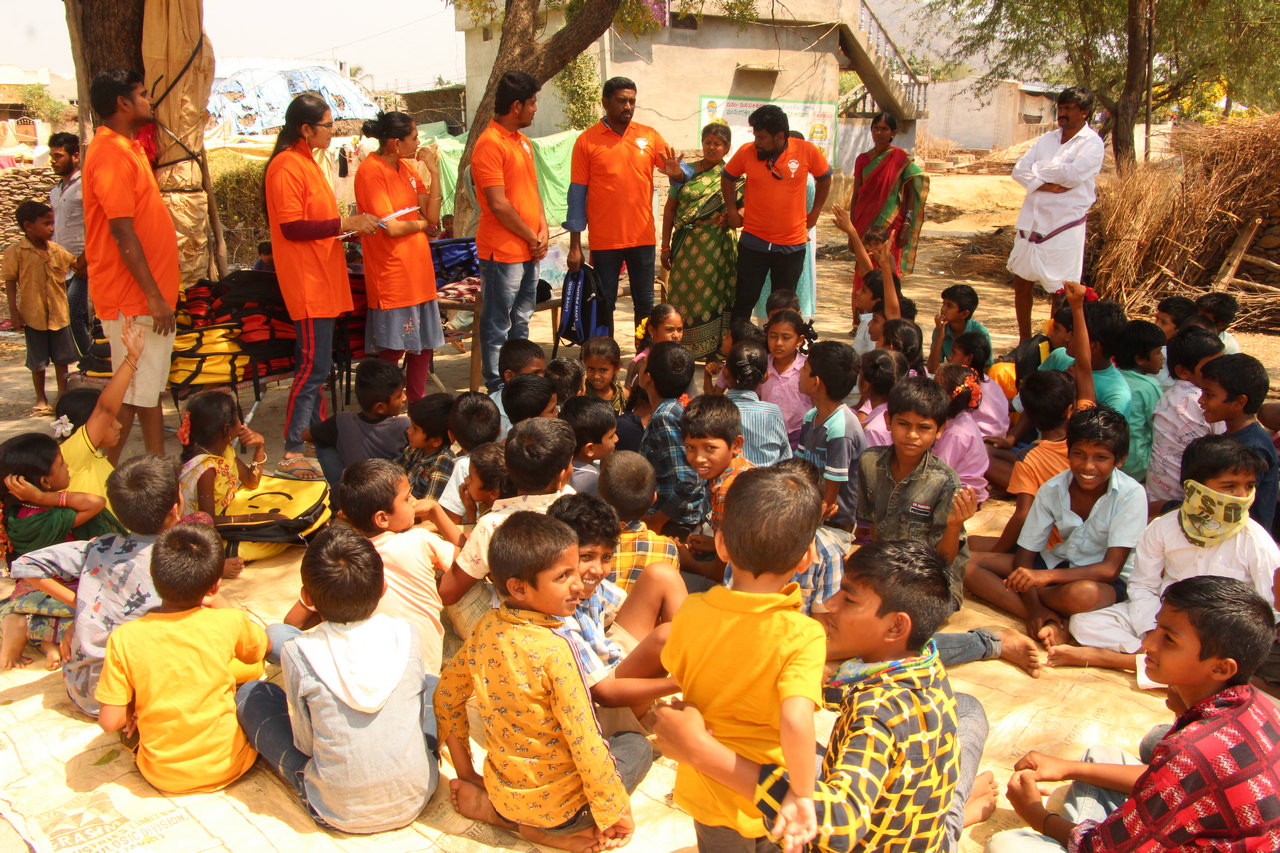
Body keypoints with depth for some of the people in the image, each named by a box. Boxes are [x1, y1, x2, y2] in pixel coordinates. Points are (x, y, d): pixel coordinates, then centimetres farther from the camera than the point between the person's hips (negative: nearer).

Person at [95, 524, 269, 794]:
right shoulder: (229, 622, -15)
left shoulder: (124, 638, -16)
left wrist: (134, 707, 9)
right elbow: (263, 647, 8)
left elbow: (109, 721, -12)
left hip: (162, 776, 1)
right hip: (227, 766, -1)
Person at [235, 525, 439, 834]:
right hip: (415, 800, 2)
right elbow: (417, 705, 3)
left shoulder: (298, 652, -17)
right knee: (433, 685, 25)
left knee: (250, 694, 11)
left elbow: (305, 743, -6)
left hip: (338, 813, -2)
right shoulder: (404, 634, -11)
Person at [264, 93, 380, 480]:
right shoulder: (286, 166, -15)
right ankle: (291, 455, -6)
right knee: (313, 365, -10)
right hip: (307, 282, -10)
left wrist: (350, 225, 11)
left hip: (321, 279, 10)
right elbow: (292, 227, -20)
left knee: (315, 363, 16)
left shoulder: (306, 161, 16)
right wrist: (345, 223, -19)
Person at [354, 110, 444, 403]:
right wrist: (420, 224, -1)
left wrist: (434, 171, -4)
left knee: (423, 345, 13)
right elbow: (390, 227, -19)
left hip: (419, 272, 8)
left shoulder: (408, 168, 10)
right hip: (392, 277, -8)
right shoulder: (370, 171, -13)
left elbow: (433, 217, 3)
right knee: (393, 349, -3)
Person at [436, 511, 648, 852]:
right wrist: (613, 811, -10)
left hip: (504, 793, 6)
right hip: (555, 806, -6)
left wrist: (466, 773, 13)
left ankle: (490, 806, 11)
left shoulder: (486, 629, -7)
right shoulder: (552, 649, -27)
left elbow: (446, 696, 4)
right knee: (637, 745, 15)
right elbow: (583, 741, -23)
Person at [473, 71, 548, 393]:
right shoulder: (490, 144, -15)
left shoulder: (522, 141, 15)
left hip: (528, 251, 9)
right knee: (498, 325, -1)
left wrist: (543, 230, 3)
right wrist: (532, 237, -10)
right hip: (502, 252, -9)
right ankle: (498, 388, 7)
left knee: (521, 321, 16)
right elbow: (498, 204, -18)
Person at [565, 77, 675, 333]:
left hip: (642, 237, 2)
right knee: (604, 305, 7)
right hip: (604, 241, -2)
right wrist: (574, 246, -4)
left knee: (645, 303, 9)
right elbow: (577, 194, -1)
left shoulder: (650, 136, 4)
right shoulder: (587, 140, -1)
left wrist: (676, 171, -23)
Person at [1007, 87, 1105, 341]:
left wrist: (1039, 170, -7)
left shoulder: (1092, 143, -4)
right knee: (1021, 280, 10)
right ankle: (1024, 341, 24)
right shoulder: (1047, 139, 13)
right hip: (1032, 219, 6)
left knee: (1061, 291, -3)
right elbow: (1019, 170, 2)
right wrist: (1050, 185, -14)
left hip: (1065, 224, -6)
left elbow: (1074, 173, -21)